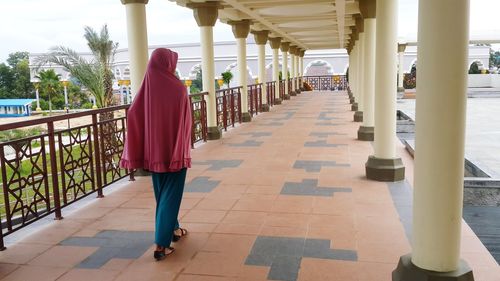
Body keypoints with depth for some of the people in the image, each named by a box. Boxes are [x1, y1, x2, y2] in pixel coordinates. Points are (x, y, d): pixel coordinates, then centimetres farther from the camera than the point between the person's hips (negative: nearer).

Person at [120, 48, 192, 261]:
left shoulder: (147, 88, -1)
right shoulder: (178, 88, -13)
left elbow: (132, 115, -4)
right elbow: (185, 121, -12)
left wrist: (139, 151, 0)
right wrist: (183, 150, 0)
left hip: (153, 151, 5)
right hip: (174, 151, -5)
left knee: (161, 192, 20)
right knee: (170, 194, 1)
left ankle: (173, 229, 37)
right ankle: (161, 244, -4)